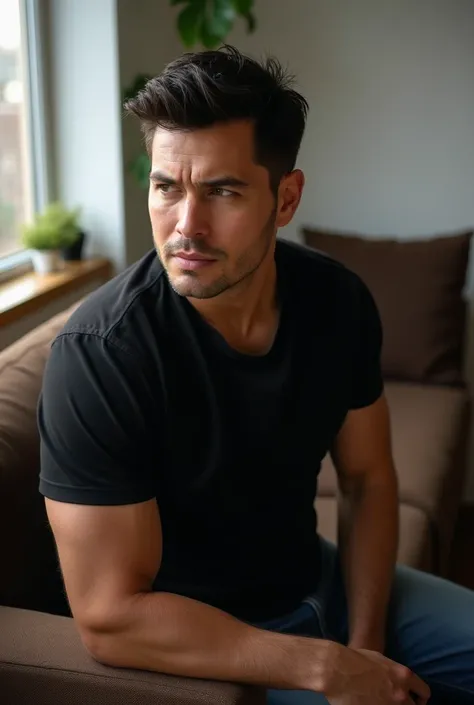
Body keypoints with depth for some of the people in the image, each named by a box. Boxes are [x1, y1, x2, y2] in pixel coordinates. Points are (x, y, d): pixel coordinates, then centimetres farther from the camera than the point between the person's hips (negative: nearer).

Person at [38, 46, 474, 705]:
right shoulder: (97, 353, -27)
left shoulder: (338, 300, -11)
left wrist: (364, 646, -10)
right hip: (198, 645, -5)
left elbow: (368, 478, 0)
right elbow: (110, 616, -25)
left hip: (317, 578, 5)